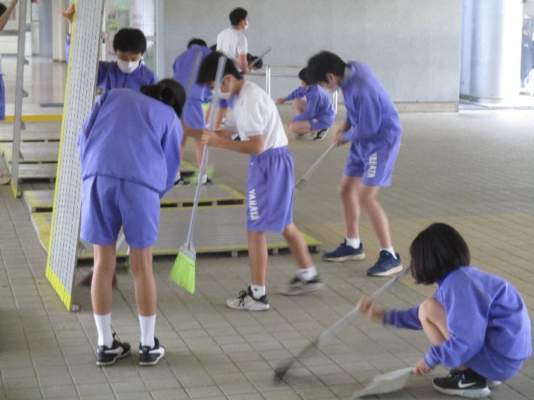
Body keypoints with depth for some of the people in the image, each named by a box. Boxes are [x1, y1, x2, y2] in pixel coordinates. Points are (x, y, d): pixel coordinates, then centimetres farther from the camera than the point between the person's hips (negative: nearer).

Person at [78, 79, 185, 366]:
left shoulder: (114, 96, 27)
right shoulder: (171, 120, 23)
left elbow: (85, 137, 18)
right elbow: (169, 168, 19)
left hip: (99, 178, 2)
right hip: (141, 184, -1)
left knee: (103, 264, 10)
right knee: (142, 266, 10)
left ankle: (106, 345, 17)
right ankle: (148, 346, 18)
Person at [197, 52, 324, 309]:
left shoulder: (250, 99, -20)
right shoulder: (245, 95, 11)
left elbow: (256, 146, -24)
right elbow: (247, 133, 11)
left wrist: (219, 142, -23)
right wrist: (217, 135, -1)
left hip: (269, 163, -10)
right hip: (273, 161, 10)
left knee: (256, 230, -3)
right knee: (284, 224, 21)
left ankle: (257, 295, 4)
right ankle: (308, 276, 35)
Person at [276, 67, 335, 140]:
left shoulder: (315, 93, -31)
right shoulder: (309, 86, -5)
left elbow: (308, 114, -26)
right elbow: (298, 92, 20)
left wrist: (294, 120, -15)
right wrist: (285, 99, 17)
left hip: (324, 119, -9)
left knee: (293, 127, -17)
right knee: (296, 102, 15)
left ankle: (320, 129, -7)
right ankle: (304, 124, 13)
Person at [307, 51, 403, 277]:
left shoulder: (362, 89, -31)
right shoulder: (351, 69, -3)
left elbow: (367, 129, -23)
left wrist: (345, 137, -5)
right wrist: (347, 123, 5)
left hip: (381, 141, -10)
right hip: (363, 141, 10)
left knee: (366, 197, -16)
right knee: (346, 190, 14)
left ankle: (390, 256, -7)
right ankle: (352, 246, 31)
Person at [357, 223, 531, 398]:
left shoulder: (460, 284, -20)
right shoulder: (462, 276, 10)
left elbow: (467, 343, -27)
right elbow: (428, 318, 24)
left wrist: (431, 359, -12)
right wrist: (383, 315, 25)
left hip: (500, 361, -10)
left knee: (429, 308, -11)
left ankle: (469, 379, -4)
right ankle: (484, 373, 14)